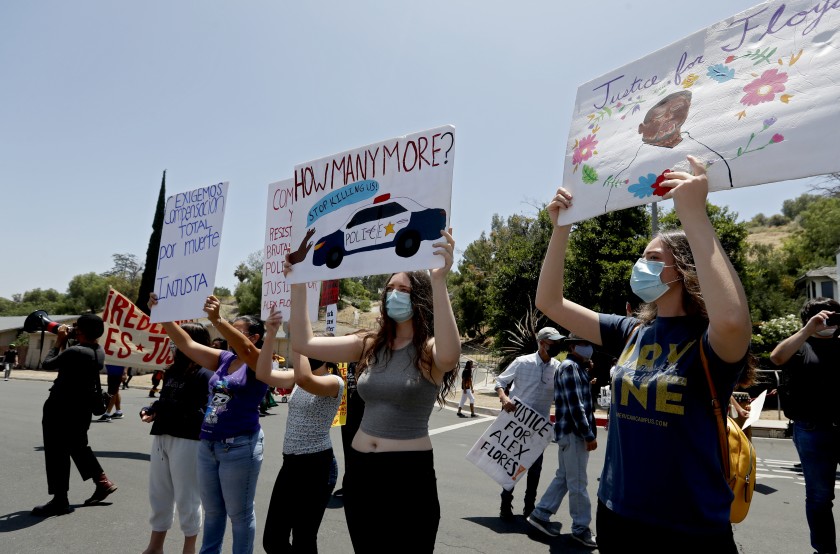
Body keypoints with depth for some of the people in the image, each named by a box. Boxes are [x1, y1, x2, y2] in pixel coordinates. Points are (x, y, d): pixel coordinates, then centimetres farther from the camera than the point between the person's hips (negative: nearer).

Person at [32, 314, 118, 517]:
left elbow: (48, 364, -10)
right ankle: (102, 481, 25)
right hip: (82, 408, 9)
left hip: (60, 409, -9)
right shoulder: (100, 352, 1)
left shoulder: (75, 352, -25)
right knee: (78, 446, 23)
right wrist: (65, 343, 7)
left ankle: (60, 500, 10)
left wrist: (59, 341, -1)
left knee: (57, 454, 3)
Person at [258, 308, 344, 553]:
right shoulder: (298, 379, 9)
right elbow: (263, 374, -4)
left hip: (315, 465, -8)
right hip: (290, 463, 8)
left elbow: (305, 379, -35)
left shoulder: (334, 382, -14)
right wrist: (271, 335, -13)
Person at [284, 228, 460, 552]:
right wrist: (298, 283, -6)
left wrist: (439, 281, -44)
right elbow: (303, 343, 0)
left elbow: (449, 356, -38)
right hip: (360, 469, 6)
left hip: (410, 472, -5)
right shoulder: (369, 347, 4)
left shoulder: (429, 350, -11)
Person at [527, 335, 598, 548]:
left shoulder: (578, 367, 18)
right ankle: (581, 528, 13)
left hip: (574, 433, 10)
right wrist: (590, 435, -17)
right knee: (577, 482, 1)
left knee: (564, 477, 15)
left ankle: (540, 515, 22)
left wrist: (590, 432, 16)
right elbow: (575, 405, -20)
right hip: (573, 433, -10)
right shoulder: (570, 367, -14)